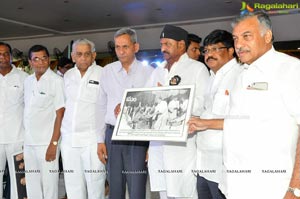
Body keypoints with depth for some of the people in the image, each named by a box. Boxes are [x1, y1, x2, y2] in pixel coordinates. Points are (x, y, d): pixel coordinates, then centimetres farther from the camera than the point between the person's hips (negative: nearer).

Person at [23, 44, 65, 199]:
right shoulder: (28, 81, 10)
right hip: (28, 142, 6)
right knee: (31, 184, 14)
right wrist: (21, 138, 9)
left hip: (47, 142, -6)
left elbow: (60, 114, -11)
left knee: (49, 184, 2)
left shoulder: (56, 81, -8)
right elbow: (27, 111, 15)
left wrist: (54, 143, -15)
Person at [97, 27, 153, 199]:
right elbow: (102, 107, 10)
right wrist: (100, 139, 8)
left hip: (138, 136, -3)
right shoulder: (107, 71, 6)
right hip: (113, 134, 3)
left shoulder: (148, 72, -3)